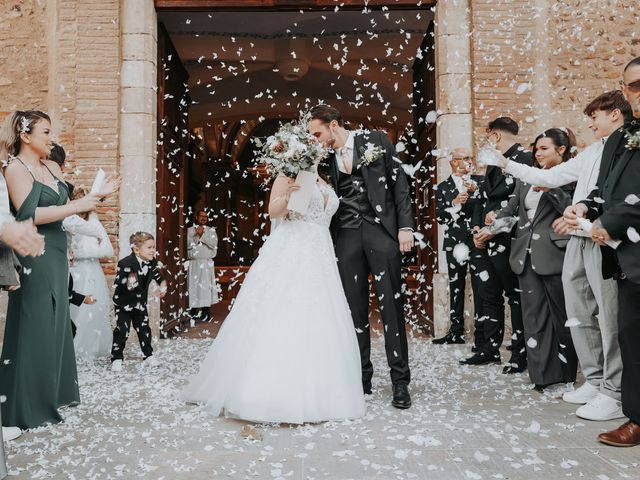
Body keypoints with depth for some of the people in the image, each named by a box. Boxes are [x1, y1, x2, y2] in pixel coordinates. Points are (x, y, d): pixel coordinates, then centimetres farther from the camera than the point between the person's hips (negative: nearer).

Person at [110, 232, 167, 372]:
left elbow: (157, 275, 11)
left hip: (140, 302, 5)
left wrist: (162, 284, -6)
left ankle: (148, 356, 23)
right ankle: (116, 359, 9)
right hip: (124, 303, -5)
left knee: (144, 330, 10)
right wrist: (128, 284, -46)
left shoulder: (152, 262, -8)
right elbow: (117, 284, -27)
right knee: (121, 331, -3)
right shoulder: (125, 264, -27)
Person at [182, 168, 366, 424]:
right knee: (278, 320, -10)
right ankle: (262, 393, -7)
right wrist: (287, 196, -25)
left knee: (316, 325, 2)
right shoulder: (288, 176, 2)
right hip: (288, 256, -6)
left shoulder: (324, 182, 20)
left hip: (319, 260, 6)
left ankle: (309, 396, 8)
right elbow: (274, 212, -7)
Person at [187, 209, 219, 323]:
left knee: (206, 286, -5)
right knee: (194, 286, 1)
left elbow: (213, 244, -7)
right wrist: (197, 235, -11)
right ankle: (194, 311, 9)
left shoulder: (211, 230, 9)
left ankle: (206, 312, -2)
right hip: (194, 263, 1)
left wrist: (203, 234, -11)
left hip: (207, 263, -1)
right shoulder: (190, 230, 9)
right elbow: (188, 244, -3)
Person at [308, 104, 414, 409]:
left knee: (391, 304, -3)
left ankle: (400, 380, 5)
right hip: (346, 235, 4)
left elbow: (399, 183, 1)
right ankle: (362, 377, 15)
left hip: (381, 229, -3)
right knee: (354, 308, 5)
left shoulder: (376, 141, 4)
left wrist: (405, 226, -8)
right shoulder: (325, 160, 13)